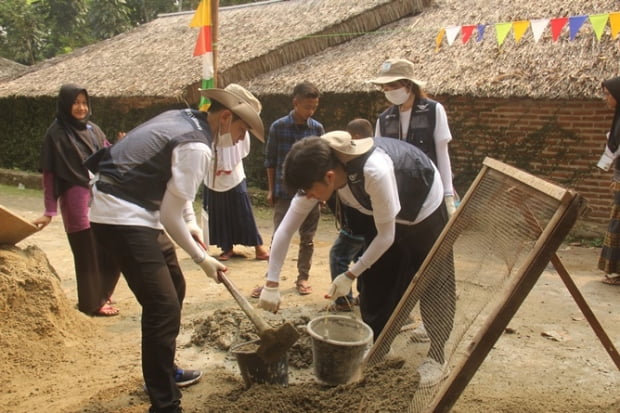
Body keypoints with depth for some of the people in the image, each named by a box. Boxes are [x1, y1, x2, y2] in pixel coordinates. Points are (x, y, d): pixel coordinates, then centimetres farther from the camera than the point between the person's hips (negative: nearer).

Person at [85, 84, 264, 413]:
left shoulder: (185, 119, 10)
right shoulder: (197, 147, -20)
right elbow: (170, 215, -16)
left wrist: (192, 225, 18)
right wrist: (202, 258, -3)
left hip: (127, 210, 11)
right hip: (122, 217, -11)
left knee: (173, 288, 20)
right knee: (164, 308, -12)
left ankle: (164, 372, 37)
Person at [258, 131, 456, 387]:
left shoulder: (375, 171, -44)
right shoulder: (319, 173, -24)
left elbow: (386, 236, -30)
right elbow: (285, 230, -19)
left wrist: (350, 275, -24)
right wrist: (271, 284, -20)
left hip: (425, 208, -6)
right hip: (389, 216, 6)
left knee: (432, 285, 3)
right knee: (377, 283, 10)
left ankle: (436, 358, 18)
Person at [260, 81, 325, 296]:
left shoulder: (318, 129, 0)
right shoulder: (278, 127, -5)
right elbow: (270, 160, 2)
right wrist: (271, 189, 2)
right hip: (284, 192, -2)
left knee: (307, 239, 11)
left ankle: (303, 277, 24)